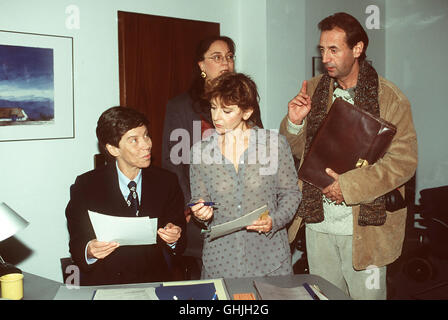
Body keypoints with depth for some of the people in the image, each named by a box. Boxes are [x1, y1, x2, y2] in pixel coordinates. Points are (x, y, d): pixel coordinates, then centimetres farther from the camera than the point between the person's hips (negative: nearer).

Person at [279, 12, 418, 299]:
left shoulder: (390, 98, -8)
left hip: (365, 225, -3)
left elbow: (404, 160, -12)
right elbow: (296, 151, 12)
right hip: (318, 221, 4)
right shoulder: (312, 90, 5)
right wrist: (294, 122, -10)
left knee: (366, 294, 11)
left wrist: (349, 185, -20)